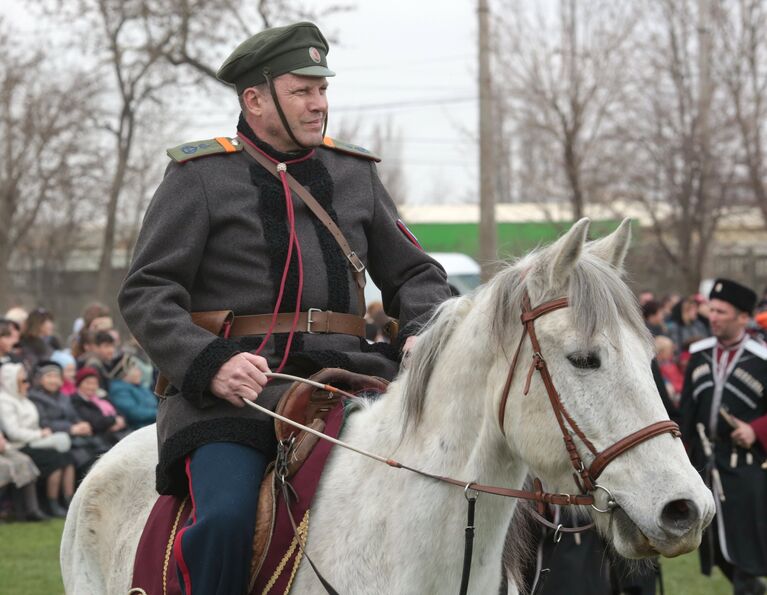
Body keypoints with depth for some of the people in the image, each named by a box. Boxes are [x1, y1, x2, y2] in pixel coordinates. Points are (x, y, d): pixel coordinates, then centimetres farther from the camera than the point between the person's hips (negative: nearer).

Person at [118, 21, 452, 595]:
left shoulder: (355, 172, 18)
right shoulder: (200, 176, 5)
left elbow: (415, 273, 22)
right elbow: (147, 294, -2)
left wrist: (423, 335, -2)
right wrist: (209, 364, -20)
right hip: (234, 390, -4)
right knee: (227, 518, -30)